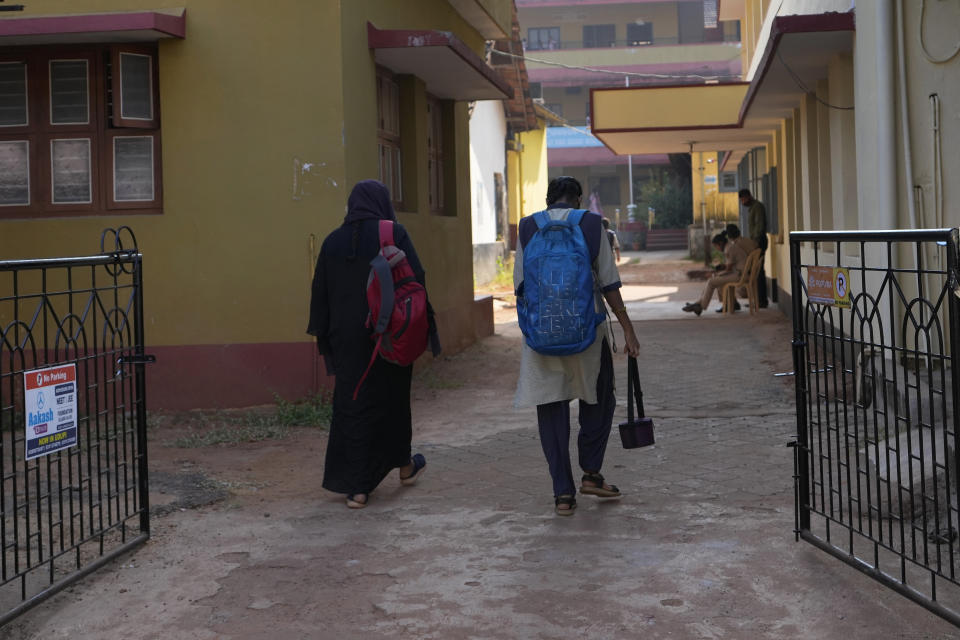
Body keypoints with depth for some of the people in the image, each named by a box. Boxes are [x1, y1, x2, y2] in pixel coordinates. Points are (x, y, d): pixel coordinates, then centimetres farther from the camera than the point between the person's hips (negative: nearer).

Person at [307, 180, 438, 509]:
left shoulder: (333, 241, 4)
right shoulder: (394, 234, -7)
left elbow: (320, 294, 5)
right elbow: (416, 281, -12)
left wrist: (324, 339, 11)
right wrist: (424, 328, -5)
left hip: (347, 339, 2)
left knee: (352, 406, 6)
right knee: (393, 398, 17)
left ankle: (357, 488, 1)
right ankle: (404, 466, 38)